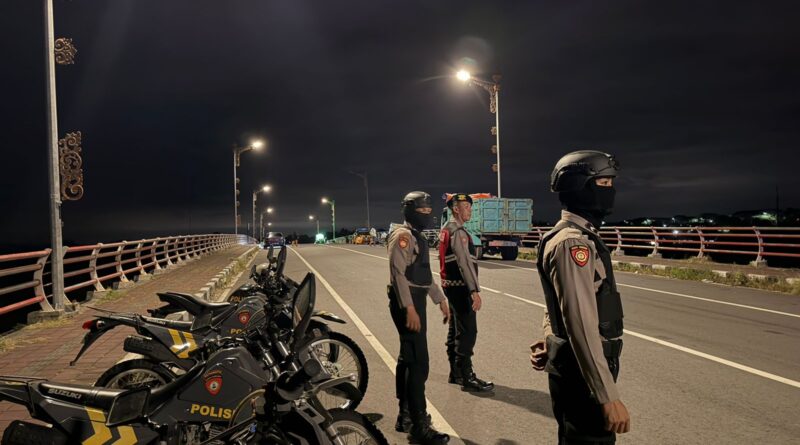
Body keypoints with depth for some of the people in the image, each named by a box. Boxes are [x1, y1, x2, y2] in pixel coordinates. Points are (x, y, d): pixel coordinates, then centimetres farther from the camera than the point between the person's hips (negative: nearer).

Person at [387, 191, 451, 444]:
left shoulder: (418, 237, 18)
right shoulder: (403, 235, -13)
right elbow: (398, 273, -22)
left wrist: (440, 299, 23)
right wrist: (409, 308, -28)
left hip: (416, 301, 10)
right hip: (407, 303, -10)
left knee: (408, 359, 16)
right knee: (418, 363, -9)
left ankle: (406, 416, 27)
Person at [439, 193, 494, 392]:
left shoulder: (446, 229, 14)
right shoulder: (458, 231, -16)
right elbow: (465, 262, -24)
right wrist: (474, 290, -27)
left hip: (451, 285, 10)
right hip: (460, 287, -10)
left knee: (455, 330, 15)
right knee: (467, 331, -6)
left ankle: (455, 373, 24)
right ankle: (466, 377, -1)